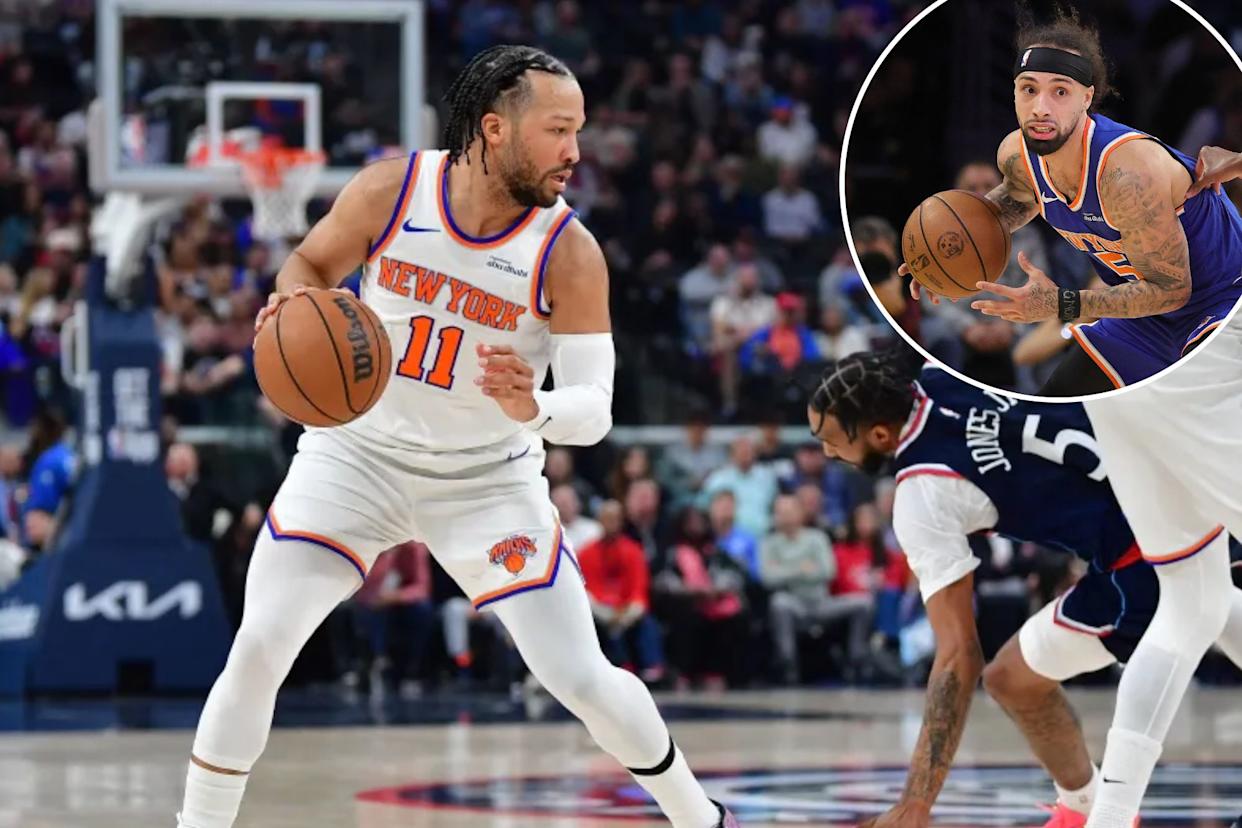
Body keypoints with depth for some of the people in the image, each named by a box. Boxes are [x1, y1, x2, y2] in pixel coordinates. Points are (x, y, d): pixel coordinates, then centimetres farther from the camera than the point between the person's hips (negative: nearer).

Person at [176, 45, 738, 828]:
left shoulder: (570, 254, -19)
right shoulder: (390, 191, -16)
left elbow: (594, 410, -19)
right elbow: (310, 264, 3)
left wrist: (534, 408, -42)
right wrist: (292, 302, -21)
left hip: (489, 478, -1)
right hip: (358, 452, 1)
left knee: (583, 678, -5)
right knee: (257, 649, -12)